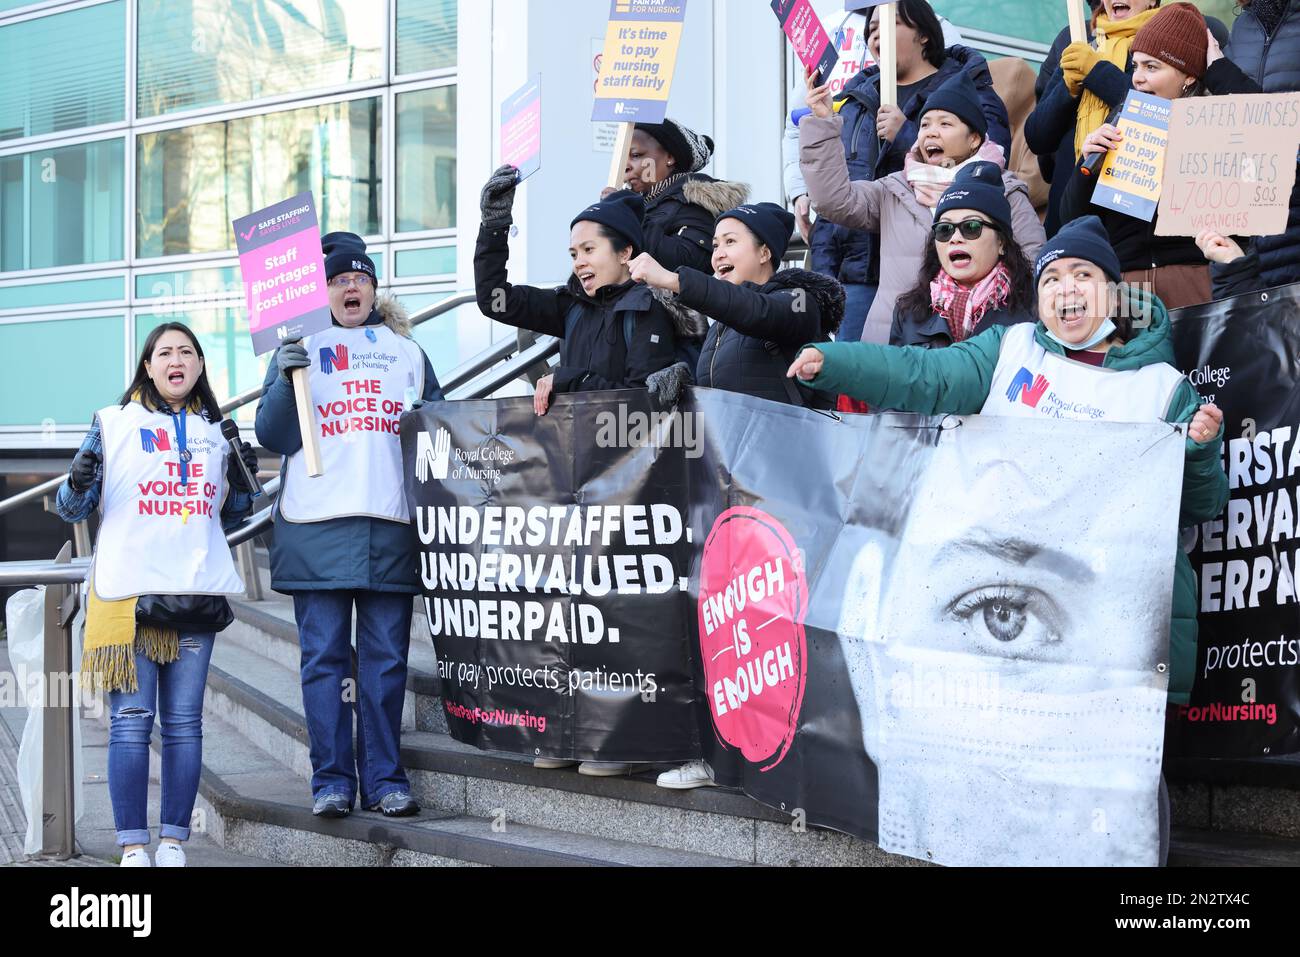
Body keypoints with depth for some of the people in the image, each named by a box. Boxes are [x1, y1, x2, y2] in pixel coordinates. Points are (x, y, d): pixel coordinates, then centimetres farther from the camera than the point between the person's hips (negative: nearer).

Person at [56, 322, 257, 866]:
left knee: (184, 721, 1)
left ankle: (174, 841, 6)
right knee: (131, 720, -7)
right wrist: (79, 483, -16)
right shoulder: (114, 423, 6)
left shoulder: (216, 432, 15)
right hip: (128, 591, -3)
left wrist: (242, 482, 4)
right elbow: (71, 510, 6)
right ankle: (133, 847, -4)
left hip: (197, 594, 3)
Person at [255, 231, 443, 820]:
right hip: (316, 528, -1)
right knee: (324, 659, -2)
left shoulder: (407, 352, 18)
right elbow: (272, 436, 3)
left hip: (391, 528, 2)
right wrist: (285, 380, -14)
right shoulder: (298, 348, 12)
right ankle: (331, 782, 3)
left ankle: (385, 780, 6)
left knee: (386, 660, 1)